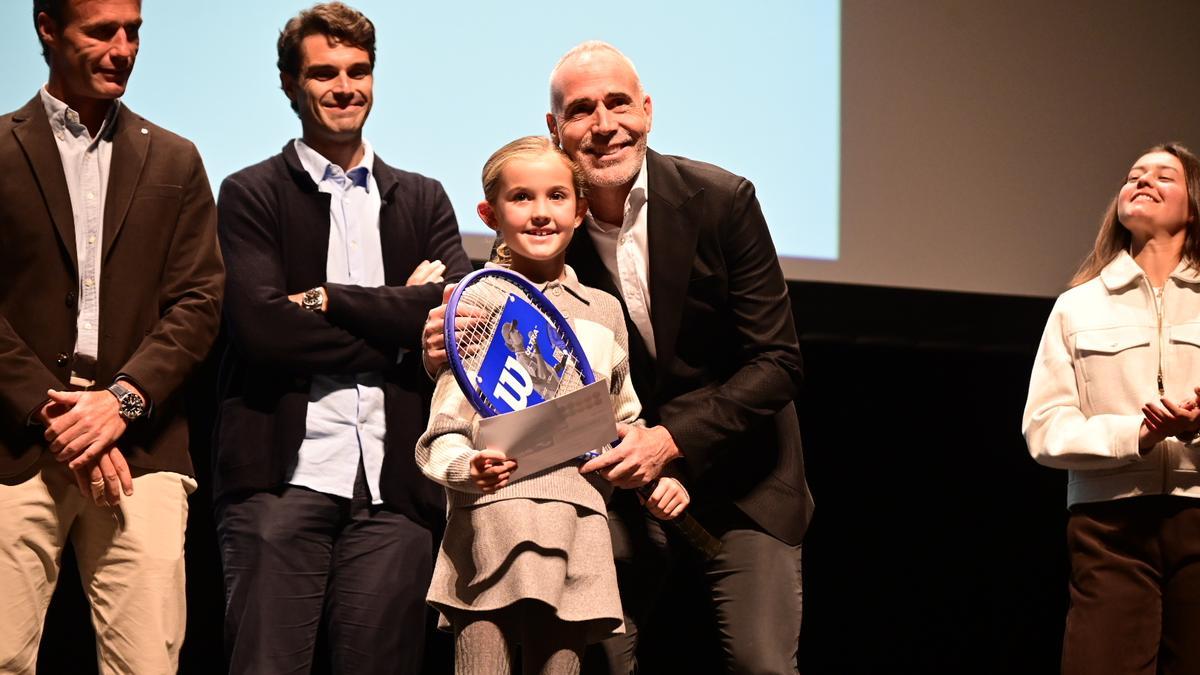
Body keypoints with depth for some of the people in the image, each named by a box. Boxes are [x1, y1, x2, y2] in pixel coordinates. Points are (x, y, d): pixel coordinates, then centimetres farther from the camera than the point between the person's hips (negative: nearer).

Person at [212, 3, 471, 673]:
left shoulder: (423, 200, 18)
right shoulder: (252, 195, 8)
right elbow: (261, 324, -7)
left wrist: (327, 299, -4)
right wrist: (397, 322, -4)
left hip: (395, 483, 3)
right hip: (281, 474, -3)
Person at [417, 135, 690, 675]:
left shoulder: (604, 312, 17)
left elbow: (626, 419, 28)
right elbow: (442, 439, 1)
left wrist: (658, 477, 12)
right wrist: (469, 468, -19)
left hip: (580, 527, 4)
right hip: (490, 524, -4)